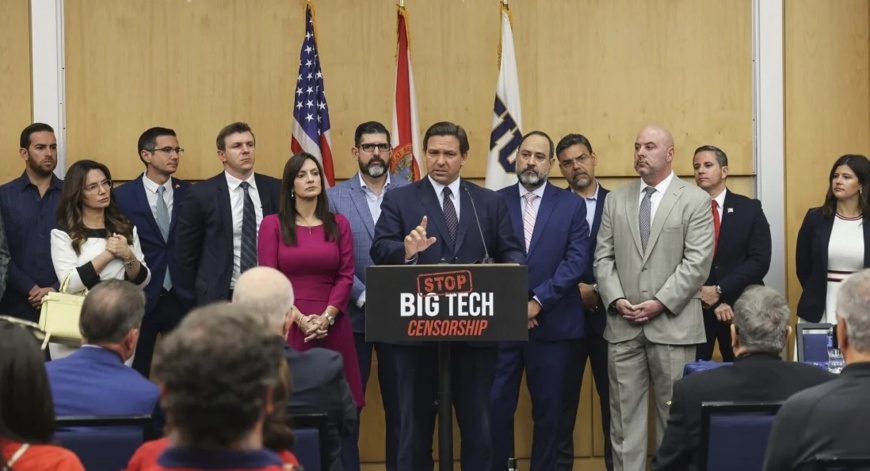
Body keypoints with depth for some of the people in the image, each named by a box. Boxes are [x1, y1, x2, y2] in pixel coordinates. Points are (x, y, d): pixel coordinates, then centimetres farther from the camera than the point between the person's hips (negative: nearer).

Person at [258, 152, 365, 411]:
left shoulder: (339, 224, 12)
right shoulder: (273, 224, 4)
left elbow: (346, 276, 5)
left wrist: (327, 317, -9)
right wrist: (299, 318, -13)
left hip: (332, 326, 2)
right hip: (288, 325, -2)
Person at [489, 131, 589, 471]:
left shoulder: (572, 205, 5)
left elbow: (576, 261, -4)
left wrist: (538, 301, -13)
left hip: (553, 324, 0)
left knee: (548, 411, 6)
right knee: (496, 407, -1)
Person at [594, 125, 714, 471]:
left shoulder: (695, 201, 0)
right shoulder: (616, 200, 12)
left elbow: (697, 262, -8)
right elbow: (603, 258, 9)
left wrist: (661, 303, -14)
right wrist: (616, 299, -7)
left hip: (672, 325, -3)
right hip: (623, 325, 3)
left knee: (674, 416, 2)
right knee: (624, 415, 5)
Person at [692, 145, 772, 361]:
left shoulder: (749, 209, 3)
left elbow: (760, 261, -6)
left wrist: (720, 290, -13)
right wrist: (710, 299, -13)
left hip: (739, 307, 1)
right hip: (695, 307, 0)